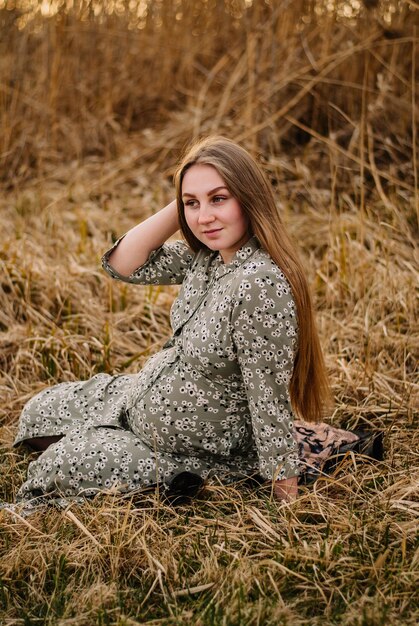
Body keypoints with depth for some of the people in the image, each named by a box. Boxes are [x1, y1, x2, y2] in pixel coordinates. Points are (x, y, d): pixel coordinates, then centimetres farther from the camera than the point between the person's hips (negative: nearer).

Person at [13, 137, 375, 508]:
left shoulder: (260, 285, -33)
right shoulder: (205, 256, -7)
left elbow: (269, 400, -28)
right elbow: (122, 264, -3)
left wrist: (286, 498, -21)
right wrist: (180, 206, -13)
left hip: (197, 449, -9)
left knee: (57, 466, -1)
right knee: (39, 412, 21)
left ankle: (192, 477, 4)